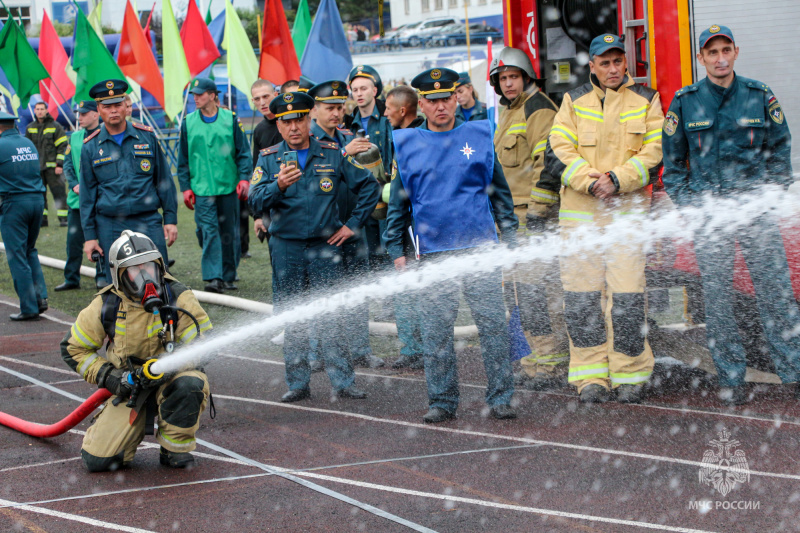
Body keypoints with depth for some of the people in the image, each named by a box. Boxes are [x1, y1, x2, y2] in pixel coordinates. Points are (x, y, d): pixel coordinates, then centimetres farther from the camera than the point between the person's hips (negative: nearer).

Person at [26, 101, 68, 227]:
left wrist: (60, 164, -10)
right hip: (37, 167, 4)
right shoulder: (30, 128, 12)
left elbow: (62, 146, -2)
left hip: (52, 167, -4)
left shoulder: (55, 126, 0)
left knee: (58, 192, -8)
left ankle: (63, 218, -6)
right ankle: (42, 219, 10)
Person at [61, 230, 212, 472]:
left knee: (189, 384, -38)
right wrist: (107, 376, -11)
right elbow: (73, 348, 4)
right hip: (129, 388, 1)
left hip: (171, 381, -1)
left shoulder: (178, 298, -12)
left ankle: (176, 448, -10)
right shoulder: (106, 306, -7)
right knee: (97, 460, -14)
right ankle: (135, 428, 21)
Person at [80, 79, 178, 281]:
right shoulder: (91, 147, 5)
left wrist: (170, 219, 5)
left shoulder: (147, 137, 6)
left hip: (149, 221, 0)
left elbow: (164, 181, 10)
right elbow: (87, 195, 7)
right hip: (110, 226, 0)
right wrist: (89, 235, 3)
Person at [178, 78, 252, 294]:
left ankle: (228, 276, 19)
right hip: (202, 188, -1)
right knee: (208, 232, -12)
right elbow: (183, 158, 10)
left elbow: (243, 152, 5)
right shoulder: (188, 123, 5)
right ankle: (213, 277, -15)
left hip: (229, 187, 1)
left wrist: (244, 178, -6)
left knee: (229, 233, 7)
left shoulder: (231, 119, 3)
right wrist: (185, 187, 4)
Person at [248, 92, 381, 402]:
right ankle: (298, 384, 13)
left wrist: (353, 225, 6)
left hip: (325, 246, -1)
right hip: (286, 247, 1)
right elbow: (255, 201, -10)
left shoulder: (332, 154, 3)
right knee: (292, 317, 5)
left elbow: (369, 186, 11)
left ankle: (342, 382, 4)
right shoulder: (269, 159, 3)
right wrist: (279, 185, -29)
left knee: (329, 316, -1)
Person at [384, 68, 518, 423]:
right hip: (433, 253, 0)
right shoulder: (407, 145, 7)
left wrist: (511, 240, 9)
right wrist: (396, 250, 8)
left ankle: (500, 398, 6)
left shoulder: (479, 136, 7)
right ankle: (442, 401, 12)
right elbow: (398, 202, 13)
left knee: (493, 324, -2)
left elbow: (499, 192, 13)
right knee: (435, 331, 1)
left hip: (481, 247, 0)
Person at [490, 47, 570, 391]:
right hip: (515, 217, 10)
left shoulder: (539, 110, -10)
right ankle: (540, 356, 19)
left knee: (537, 288, -12)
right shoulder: (510, 114, 21)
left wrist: (538, 210, -20)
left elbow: (548, 163, -17)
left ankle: (553, 365, -9)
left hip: (537, 215, -10)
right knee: (517, 291, 12)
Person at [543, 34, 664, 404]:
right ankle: (591, 376, 8)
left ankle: (629, 376, 5)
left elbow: (654, 152, 0)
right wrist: (591, 181, -13)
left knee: (627, 296, -6)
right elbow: (558, 151, 1)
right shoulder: (574, 101, 10)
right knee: (581, 295, -1)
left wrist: (618, 179, -14)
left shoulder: (645, 101, 9)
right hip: (579, 211, 1)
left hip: (628, 210, -1)